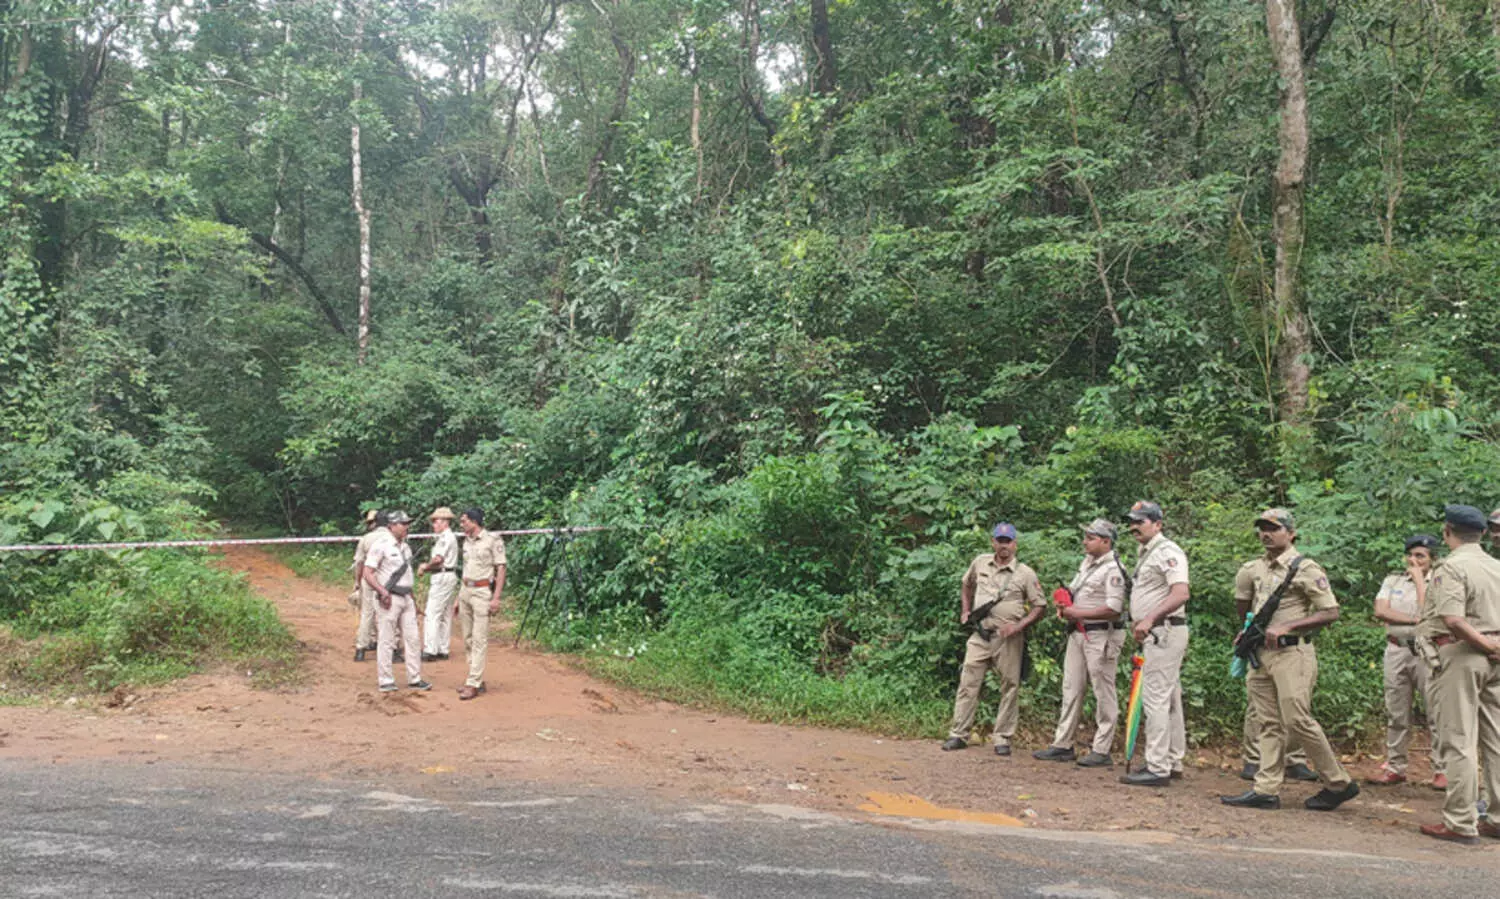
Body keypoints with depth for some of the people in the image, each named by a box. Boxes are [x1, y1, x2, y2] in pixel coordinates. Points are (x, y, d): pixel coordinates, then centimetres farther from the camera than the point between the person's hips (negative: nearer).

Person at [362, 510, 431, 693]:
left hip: (406, 597, 8)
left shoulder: (405, 546, 14)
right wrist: (383, 591, -26)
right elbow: (368, 573, -15)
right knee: (386, 641, -2)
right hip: (389, 599, -8)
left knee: (412, 638, 8)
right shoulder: (381, 545, -10)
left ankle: (414, 679, 15)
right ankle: (385, 681, 6)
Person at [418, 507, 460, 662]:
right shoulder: (451, 537, 18)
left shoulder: (445, 537, -13)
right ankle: (443, 650, 15)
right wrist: (426, 565, 1)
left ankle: (430, 651, -12)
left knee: (431, 615, -10)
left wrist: (425, 567, -6)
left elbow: (438, 559, -23)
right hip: (449, 577, 11)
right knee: (445, 616, 12)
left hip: (442, 578, -11)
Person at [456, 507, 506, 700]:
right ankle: (477, 679, 15)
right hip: (465, 591, 8)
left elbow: (501, 569, -8)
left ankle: (473, 684, -9)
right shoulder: (466, 541, 14)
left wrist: (496, 598, -14)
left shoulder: (492, 539, -7)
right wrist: (458, 597, 16)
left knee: (479, 639, -8)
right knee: (467, 638, 8)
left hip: (482, 592, -8)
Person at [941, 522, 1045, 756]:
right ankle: (958, 734, 8)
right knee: (968, 684, 1)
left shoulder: (1025, 573, -2)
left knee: (1010, 687, 1)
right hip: (980, 634, 3)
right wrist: (965, 610, 15)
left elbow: (1040, 606, -1)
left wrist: (1018, 625, -13)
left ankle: (1002, 738, 10)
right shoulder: (980, 563, 8)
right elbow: (966, 585, 27)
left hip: (1009, 639, -2)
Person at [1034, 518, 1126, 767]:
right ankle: (1063, 745, 18)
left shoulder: (1113, 569, -15)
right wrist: (1065, 606, 6)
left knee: (1103, 694, 0)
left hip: (1102, 636, -9)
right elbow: (1075, 589, 27)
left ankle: (1101, 751, 5)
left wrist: (1079, 614, -18)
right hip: (1078, 634, 9)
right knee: (1071, 689, 11)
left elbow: (1113, 609, -23)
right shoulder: (1087, 562, 13)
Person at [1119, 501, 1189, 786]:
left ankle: (1157, 768, -10)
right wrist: (1138, 623, 18)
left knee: (1155, 698, -11)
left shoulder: (1167, 552, -13)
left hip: (1165, 632, -11)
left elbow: (1181, 593, -26)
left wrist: (1150, 618, -33)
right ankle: (1173, 762, 22)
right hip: (1154, 634, 11)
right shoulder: (1145, 554, 19)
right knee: (1169, 700, 14)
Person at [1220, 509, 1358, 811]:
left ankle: (1339, 784, 7)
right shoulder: (1254, 569, 13)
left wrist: (1286, 627, -18)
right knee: (1270, 724, 7)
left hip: (1292, 654, -7)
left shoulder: (1306, 569, -8)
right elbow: (1243, 605, 29)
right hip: (1261, 654, 7)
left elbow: (1331, 612, -12)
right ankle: (1266, 790, 7)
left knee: (1297, 720, -9)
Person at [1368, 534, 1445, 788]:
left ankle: (1441, 770, 1)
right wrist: (1414, 620, -12)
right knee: (1396, 714, 7)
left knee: (1436, 712, -5)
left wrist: (1419, 578, -5)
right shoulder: (1392, 581, 14)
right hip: (1397, 650, 3)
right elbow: (1380, 611, -1)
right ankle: (1395, 768, 14)